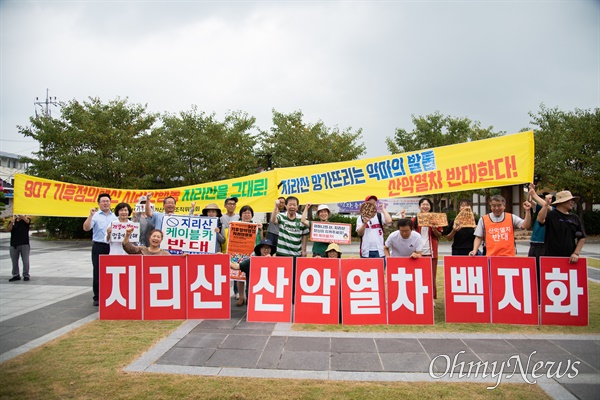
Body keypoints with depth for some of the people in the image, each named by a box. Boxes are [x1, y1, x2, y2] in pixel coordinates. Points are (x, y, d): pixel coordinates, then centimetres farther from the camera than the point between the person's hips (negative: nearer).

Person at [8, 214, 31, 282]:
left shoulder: (26, 220, 4)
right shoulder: (13, 221, 10)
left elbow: (27, 220, -21)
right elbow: (9, 229, -5)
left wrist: (20, 215, -27)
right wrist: (12, 222, -22)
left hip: (24, 244, -3)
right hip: (14, 245, 3)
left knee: (25, 261, -1)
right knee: (14, 261, 8)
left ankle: (26, 275, 8)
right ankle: (16, 275, 18)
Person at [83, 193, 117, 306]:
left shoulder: (115, 217, 13)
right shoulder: (95, 216, -1)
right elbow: (86, 228, -14)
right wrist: (90, 215, -23)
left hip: (112, 247, 3)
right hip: (99, 247, -3)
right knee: (98, 272, 1)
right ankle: (97, 297, 9)